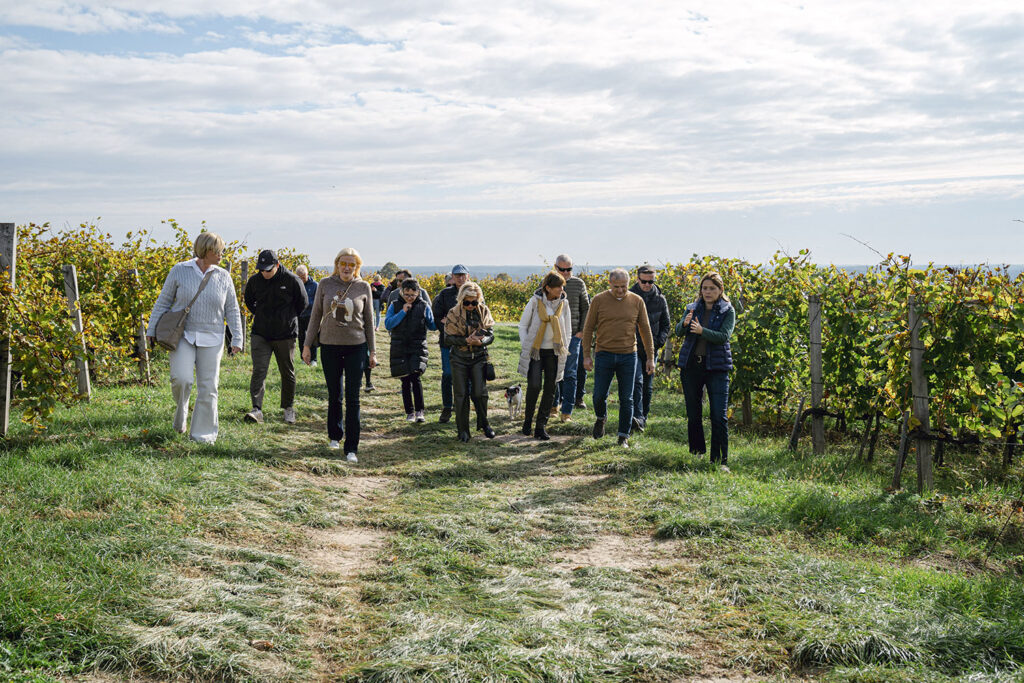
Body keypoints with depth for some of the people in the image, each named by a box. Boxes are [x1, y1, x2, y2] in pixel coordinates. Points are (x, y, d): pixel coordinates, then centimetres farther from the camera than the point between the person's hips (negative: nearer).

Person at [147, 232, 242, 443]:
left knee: (208, 388, 1)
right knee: (181, 379, -18)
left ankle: (202, 433, 11)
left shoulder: (224, 277, 4)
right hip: (182, 335, -2)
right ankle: (181, 410, 14)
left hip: (211, 340, 2)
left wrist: (237, 339, 0)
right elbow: (163, 301, 5)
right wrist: (152, 329, 2)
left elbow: (232, 311, 7)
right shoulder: (180, 271, -1)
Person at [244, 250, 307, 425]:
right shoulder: (254, 281, -1)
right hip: (260, 333, 2)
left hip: (285, 334, -1)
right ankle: (257, 409, -14)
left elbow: (302, 303, 4)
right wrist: (259, 315, 12)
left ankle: (288, 408, 25)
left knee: (287, 373, 9)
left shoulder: (291, 280, -10)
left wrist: (289, 319, 5)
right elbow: (249, 300, 19)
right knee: (259, 370, -10)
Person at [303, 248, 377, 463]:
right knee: (334, 395, 11)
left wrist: (372, 351, 5)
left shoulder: (363, 287, 0)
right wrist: (307, 344, 5)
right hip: (330, 346, 1)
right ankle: (335, 435, 33)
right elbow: (316, 315, 7)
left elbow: (368, 321, 6)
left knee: (352, 398, -4)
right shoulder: (325, 284, 1)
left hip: (356, 347, -1)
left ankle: (351, 448, -1)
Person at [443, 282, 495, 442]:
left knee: (480, 392, -4)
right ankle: (463, 430, 11)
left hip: (479, 357, 1)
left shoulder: (484, 311, -1)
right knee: (461, 394, 1)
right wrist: (466, 340, -22)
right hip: (459, 359, -1)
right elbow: (448, 338, -8)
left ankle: (483, 423, 20)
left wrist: (481, 341, -22)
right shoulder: (454, 314, -7)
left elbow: (490, 335, 0)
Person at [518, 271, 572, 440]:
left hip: (554, 352, 3)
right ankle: (528, 419, 10)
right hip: (535, 351, -3)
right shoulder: (535, 301, -6)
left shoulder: (564, 303, 2)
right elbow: (522, 325, 3)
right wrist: (525, 347, -3)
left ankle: (541, 426, 10)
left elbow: (568, 330, 12)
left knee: (550, 390, 2)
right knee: (534, 385, -13)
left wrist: (564, 350, 5)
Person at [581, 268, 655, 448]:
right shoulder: (599, 300, -2)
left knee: (626, 399, 3)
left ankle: (624, 437, 14)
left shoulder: (637, 302, 2)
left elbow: (645, 330, 7)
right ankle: (601, 418, 34)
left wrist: (650, 357, 4)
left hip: (628, 356, 1)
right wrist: (586, 355, -2)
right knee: (599, 395, 1)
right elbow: (588, 328, 2)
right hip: (604, 354, -1)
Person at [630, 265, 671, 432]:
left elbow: (666, 324, 14)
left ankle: (643, 417, 20)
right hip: (633, 348, -3)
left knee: (647, 385, 8)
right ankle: (637, 417, -26)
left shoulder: (660, 299, 7)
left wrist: (659, 342, -1)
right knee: (637, 381, -19)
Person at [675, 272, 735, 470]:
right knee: (693, 414, 11)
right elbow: (678, 332, -2)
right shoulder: (693, 308, 9)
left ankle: (720, 460, -4)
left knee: (719, 416, -8)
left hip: (716, 366, -3)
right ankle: (696, 454, 24)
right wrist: (684, 323, -25)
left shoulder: (728, 311, 1)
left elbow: (724, 336, -14)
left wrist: (702, 331, -29)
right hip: (691, 365, 3)